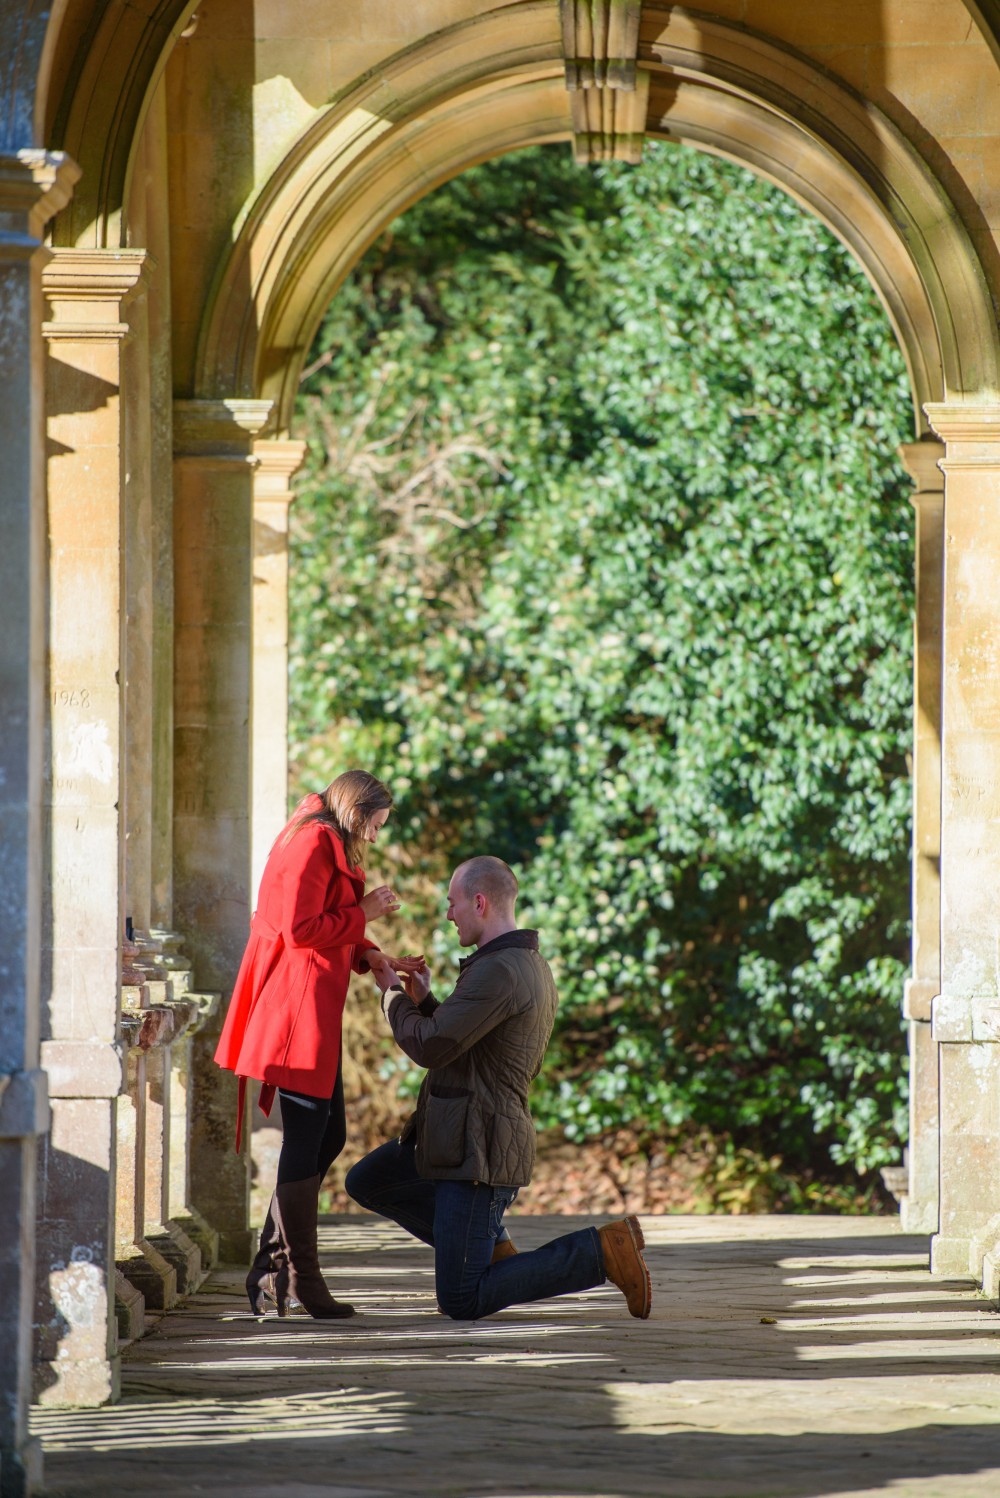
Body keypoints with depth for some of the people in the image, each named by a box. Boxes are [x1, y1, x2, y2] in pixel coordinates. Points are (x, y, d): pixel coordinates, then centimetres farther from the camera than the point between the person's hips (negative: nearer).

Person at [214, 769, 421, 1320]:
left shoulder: (328, 847, 23)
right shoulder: (314, 842, -11)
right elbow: (300, 927, -20)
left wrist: (373, 958, 11)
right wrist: (363, 913, -10)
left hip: (313, 1010, 11)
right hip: (298, 1008, -11)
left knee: (329, 1136, 13)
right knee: (306, 1139, -7)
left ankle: (271, 1268, 14)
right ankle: (300, 1276, -3)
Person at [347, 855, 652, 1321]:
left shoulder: (498, 972, -20)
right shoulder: (532, 967, 14)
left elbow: (430, 1048, -22)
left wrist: (392, 995, -4)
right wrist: (425, 1001, 13)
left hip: (479, 1152, -10)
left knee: (461, 1303, -9)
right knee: (366, 1183, 21)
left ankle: (602, 1251, -9)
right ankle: (494, 1250, 14)